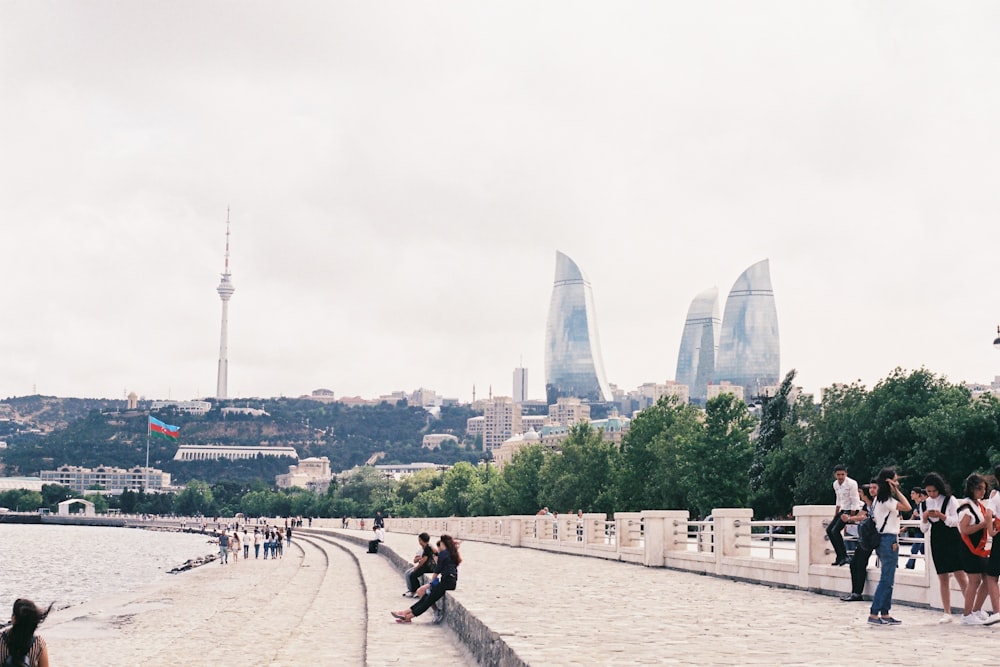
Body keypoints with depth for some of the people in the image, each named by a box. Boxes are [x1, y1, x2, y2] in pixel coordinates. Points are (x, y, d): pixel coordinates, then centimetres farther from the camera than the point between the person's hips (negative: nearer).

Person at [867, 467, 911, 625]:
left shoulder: (879, 499, 15)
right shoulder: (887, 499, -14)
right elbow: (907, 507, -18)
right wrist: (896, 491, -13)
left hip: (883, 540, 10)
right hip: (889, 540, -10)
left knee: (888, 579, 11)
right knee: (886, 579, -8)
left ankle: (885, 614, 13)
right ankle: (873, 614, -9)